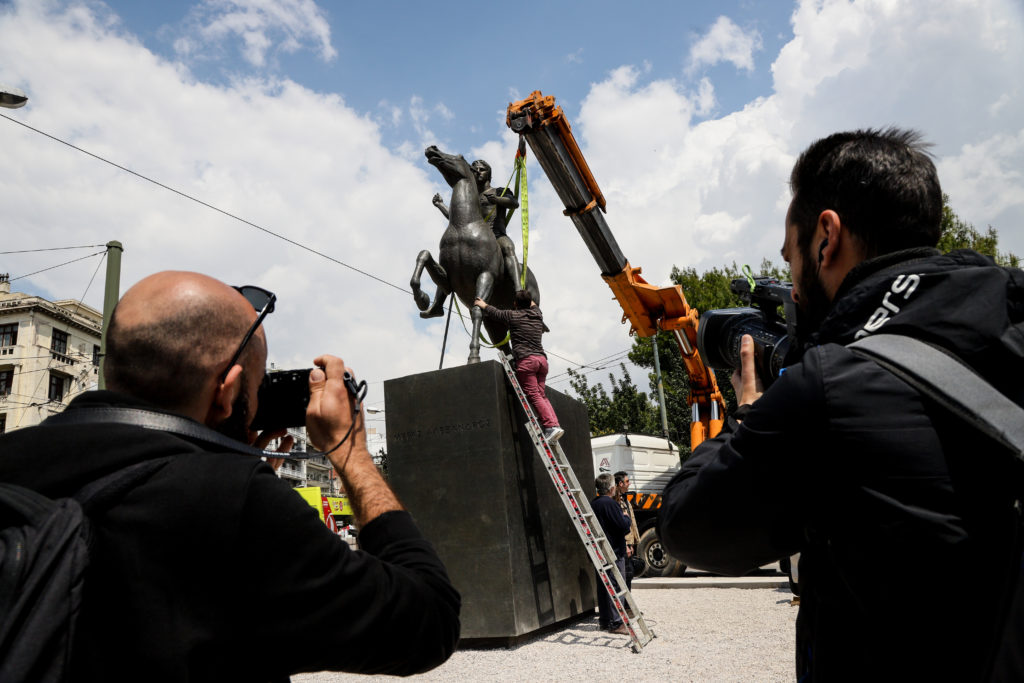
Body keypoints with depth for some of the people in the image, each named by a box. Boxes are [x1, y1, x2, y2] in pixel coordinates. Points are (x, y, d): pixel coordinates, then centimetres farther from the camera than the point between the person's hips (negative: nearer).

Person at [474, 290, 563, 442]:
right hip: (542, 358, 6)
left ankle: (551, 426, -20)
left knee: (534, 395, -9)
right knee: (541, 394, 9)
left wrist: (482, 304, 38)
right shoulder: (538, 315, 17)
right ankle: (555, 423, -4)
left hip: (526, 360, -6)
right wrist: (526, 296, 59)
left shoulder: (513, 316, 2)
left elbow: (495, 312, 20)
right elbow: (534, 305, 42)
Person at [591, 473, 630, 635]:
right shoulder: (610, 504, -18)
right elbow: (624, 526, -20)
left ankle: (604, 621, 21)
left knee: (603, 586, 13)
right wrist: (626, 518, 1)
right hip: (614, 552, -9)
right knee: (616, 586, -3)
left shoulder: (593, 504, 10)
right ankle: (616, 623, -2)